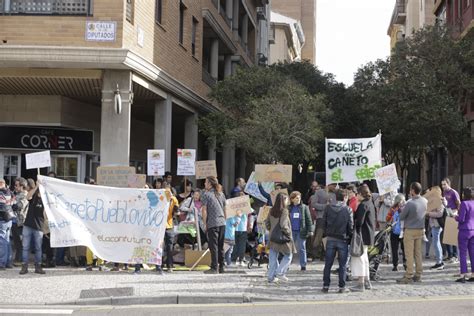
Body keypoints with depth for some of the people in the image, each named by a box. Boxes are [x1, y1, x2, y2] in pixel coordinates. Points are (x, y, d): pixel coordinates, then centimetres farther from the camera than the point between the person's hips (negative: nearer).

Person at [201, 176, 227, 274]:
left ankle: (214, 268, -5)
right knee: (221, 246, 12)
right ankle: (221, 267, 15)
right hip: (222, 223, 6)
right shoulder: (221, 194, 14)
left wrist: (205, 224, -2)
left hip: (212, 223, -6)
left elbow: (204, 210, -8)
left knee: (213, 246, -4)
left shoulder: (206, 194, -5)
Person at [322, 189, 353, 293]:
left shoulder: (328, 208, -1)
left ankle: (326, 286, 10)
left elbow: (324, 223, 2)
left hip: (330, 239, 2)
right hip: (343, 240, -2)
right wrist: (349, 238, 5)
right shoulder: (348, 209, -8)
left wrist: (327, 234, 12)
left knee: (328, 264, 9)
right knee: (342, 265, 5)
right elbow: (351, 226, -6)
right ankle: (342, 287, 6)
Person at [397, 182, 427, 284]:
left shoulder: (410, 203, -21)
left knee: (409, 254, -2)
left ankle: (408, 276, -1)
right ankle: (418, 275, 16)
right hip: (420, 230, 6)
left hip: (410, 230, -6)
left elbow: (401, 217, -11)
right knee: (418, 253, 12)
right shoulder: (425, 201, -1)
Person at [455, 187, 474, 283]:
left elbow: (461, 219, -16)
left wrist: (456, 217, 2)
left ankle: (463, 275, -1)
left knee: (463, 253, 0)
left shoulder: (464, 204, -14)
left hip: (464, 231, -6)